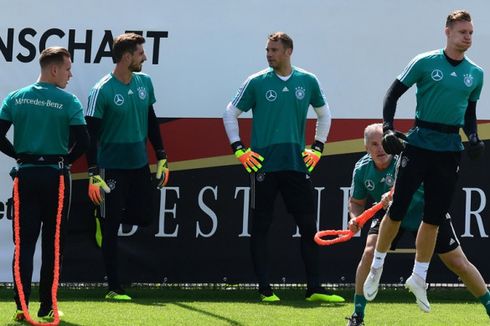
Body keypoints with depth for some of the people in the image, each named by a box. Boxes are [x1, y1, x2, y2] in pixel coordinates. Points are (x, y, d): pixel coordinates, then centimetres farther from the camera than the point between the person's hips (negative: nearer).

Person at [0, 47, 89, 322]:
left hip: (26, 175, 3)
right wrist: (66, 160, 5)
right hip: (55, 175, -2)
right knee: (53, 243, 6)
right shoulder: (68, 101, -7)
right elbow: (83, 141, -12)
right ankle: (47, 307, 8)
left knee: (24, 242, 4)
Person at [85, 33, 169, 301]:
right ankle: (114, 288, 4)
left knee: (144, 217, 6)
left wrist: (162, 157, 14)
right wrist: (93, 175, -18)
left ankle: (106, 217, 34)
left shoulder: (145, 82, 5)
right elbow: (91, 134, -13)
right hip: (111, 166, -6)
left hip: (139, 164, 6)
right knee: (111, 229, -2)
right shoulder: (102, 91, -14)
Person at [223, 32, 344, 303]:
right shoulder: (256, 82, -1)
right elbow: (230, 113, 7)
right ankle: (265, 289, 7)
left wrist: (317, 148, 13)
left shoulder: (307, 81, 5)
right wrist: (239, 150, -1)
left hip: (297, 165, 2)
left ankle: (314, 289, 5)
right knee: (260, 228, 0)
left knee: (309, 227, 0)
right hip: (263, 166, -2)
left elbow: (324, 114, 20)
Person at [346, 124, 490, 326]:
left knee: (459, 264, 0)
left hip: (426, 212, -3)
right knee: (370, 252, -21)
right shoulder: (362, 169, -17)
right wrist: (355, 218, -22)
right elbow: (357, 201, -1)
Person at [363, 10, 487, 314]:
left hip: (450, 150, 4)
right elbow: (393, 94, -1)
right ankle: (377, 267, 17)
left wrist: (474, 138, 2)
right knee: (398, 209, -2)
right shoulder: (424, 62, -5)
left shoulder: (476, 74, 8)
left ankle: (419, 277, 20)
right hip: (420, 143, -4)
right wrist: (388, 129, -12)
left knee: (434, 217, 7)